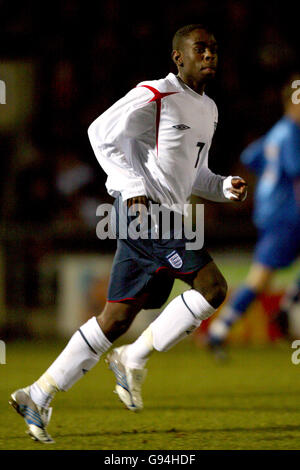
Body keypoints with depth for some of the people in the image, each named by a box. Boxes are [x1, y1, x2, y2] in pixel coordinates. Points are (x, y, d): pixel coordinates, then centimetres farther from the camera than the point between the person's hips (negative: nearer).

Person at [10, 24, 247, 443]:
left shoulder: (209, 110, 20)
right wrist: (132, 187, -19)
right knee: (212, 287, -17)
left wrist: (224, 188, 9)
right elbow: (102, 132, -10)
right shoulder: (156, 96, -8)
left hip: (166, 216, 9)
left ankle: (39, 397, 9)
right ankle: (133, 360, -6)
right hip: (142, 208, -9)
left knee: (117, 318, 6)